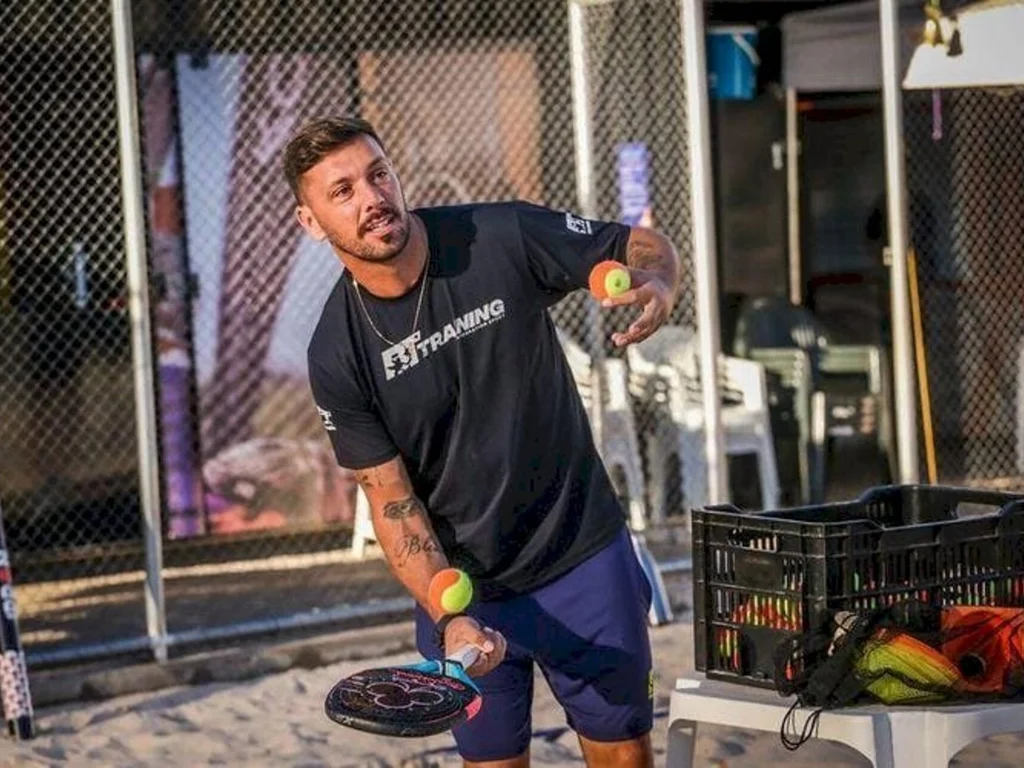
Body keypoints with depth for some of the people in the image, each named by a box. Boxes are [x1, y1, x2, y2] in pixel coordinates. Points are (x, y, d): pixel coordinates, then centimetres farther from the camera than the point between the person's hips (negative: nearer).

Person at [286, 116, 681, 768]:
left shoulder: (503, 238, -14)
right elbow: (391, 499, -9)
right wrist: (448, 617, -22)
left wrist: (658, 290, -27)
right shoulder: (338, 354, -12)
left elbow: (645, 246, -3)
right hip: (461, 587, 0)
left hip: (584, 555, 0)